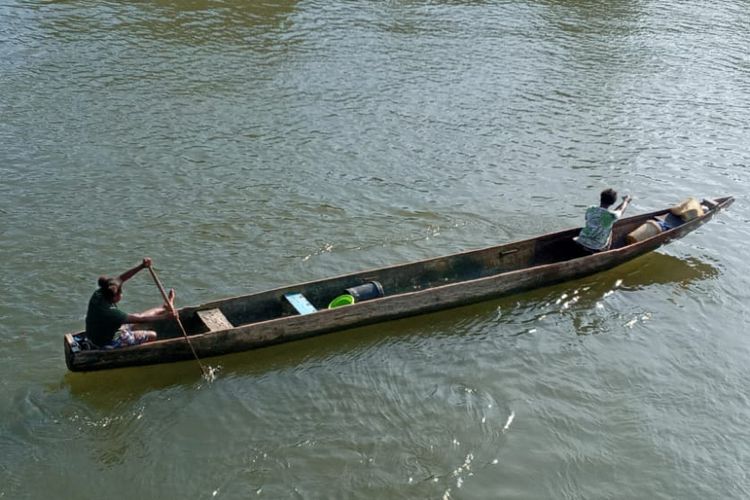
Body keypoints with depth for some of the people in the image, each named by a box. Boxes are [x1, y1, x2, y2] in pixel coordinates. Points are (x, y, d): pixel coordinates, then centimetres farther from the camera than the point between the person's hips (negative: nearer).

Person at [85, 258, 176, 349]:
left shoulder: (99, 294, -16)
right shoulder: (110, 312, -37)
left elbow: (121, 278, -7)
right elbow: (139, 319, -29)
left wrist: (142, 266, -15)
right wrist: (164, 316, -22)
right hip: (109, 343, -8)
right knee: (152, 336, 1)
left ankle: (166, 307, 38)